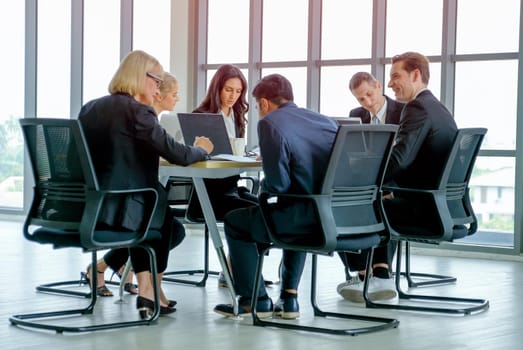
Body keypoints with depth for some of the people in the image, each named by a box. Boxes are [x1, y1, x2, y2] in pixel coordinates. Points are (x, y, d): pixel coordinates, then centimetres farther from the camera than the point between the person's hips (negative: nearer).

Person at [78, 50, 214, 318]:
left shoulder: (90, 108, 11)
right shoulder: (138, 111, -12)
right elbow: (178, 155, -12)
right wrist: (201, 149, 9)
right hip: (116, 210, -7)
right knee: (166, 220, 25)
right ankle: (150, 291, 27)